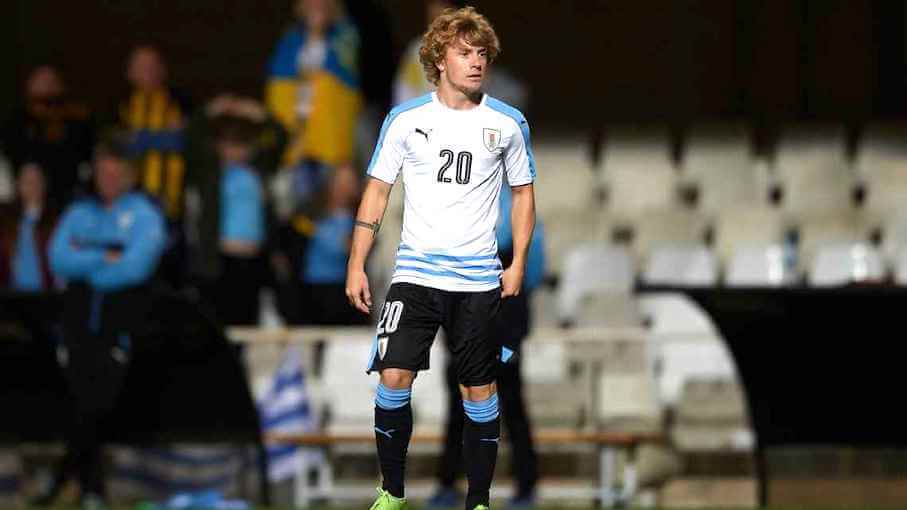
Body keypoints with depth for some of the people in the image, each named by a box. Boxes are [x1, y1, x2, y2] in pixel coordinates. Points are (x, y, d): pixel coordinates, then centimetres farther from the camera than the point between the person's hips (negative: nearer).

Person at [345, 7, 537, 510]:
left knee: (479, 390, 3)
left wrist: (518, 264, 3)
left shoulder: (508, 123, 2)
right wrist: (357, 265, -1)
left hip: (479, 280, 1)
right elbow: (377, 190, 4)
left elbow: (523, 192, 12)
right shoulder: (405, 119, 1)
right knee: (394, 378, -12)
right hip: (415, 274, -1)